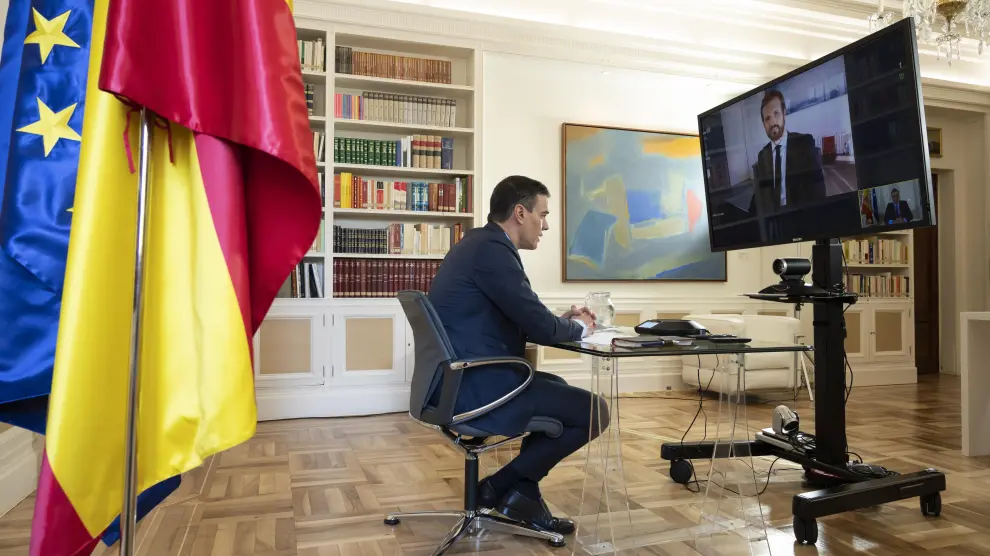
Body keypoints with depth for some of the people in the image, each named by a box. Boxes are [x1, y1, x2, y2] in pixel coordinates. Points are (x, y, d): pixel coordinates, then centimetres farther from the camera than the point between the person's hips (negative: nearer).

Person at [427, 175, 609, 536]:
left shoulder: (480, 243, 14)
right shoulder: (492, 249, -18)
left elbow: (520, 322, 22)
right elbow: (540, 327, -20)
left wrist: (563, 320, 12)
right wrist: (577, 327, 1)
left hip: (464, 378, 11)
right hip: (477, 387, -11)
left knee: (557, 386, 28)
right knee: (594, 411, -5)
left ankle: (523, 494, 25)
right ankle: (499, 488, 7)